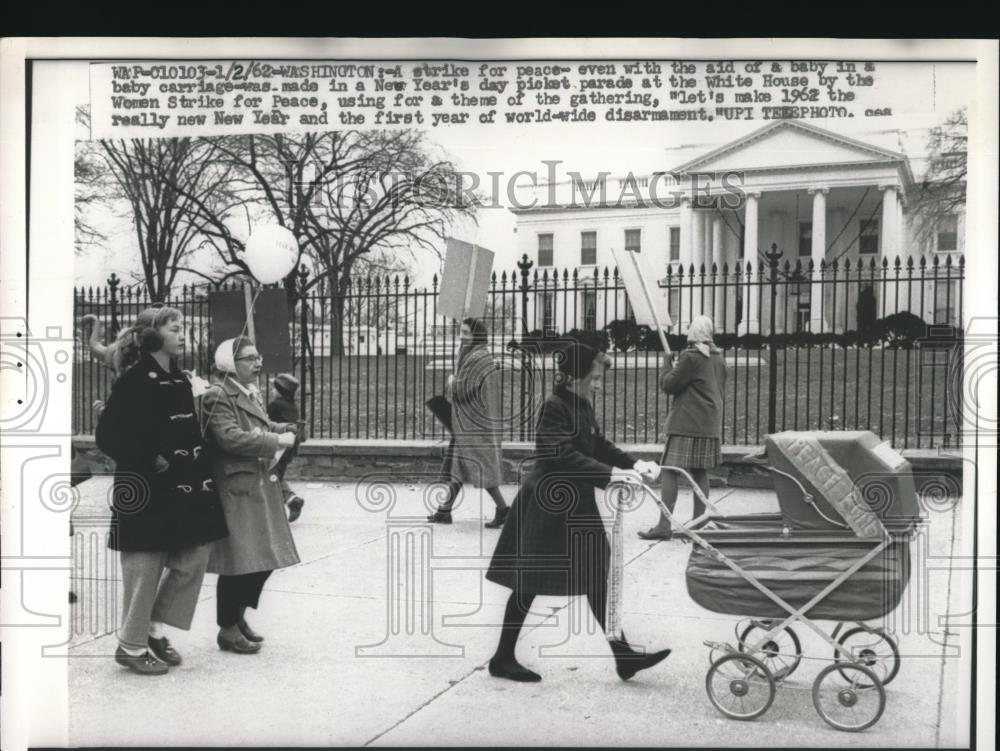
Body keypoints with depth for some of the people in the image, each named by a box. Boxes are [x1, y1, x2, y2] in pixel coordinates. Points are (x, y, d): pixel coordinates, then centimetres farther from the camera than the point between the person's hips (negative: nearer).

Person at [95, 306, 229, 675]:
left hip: (183, 488, 8)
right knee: (144, 568, 1)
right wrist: (149, 461, -17)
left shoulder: (180, 380, 11)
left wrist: (198, 471, 6)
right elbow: (108, 436, -15)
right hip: (146, 491, -8)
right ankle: (131, 645, 16)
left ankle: (155, 628, 22)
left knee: (194, 558, 7)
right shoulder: (134, 381, -12)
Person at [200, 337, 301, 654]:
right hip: (236, 489, -9)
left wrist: (281, 429, 6)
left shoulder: (252, 394, 18)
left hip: (262, 487, 9)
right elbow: (230, 437, -23)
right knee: (239, 560, -3)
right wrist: (276, 441, -19)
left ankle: (238, 616, 29)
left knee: (264, 558, 12)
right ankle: (228, 630, 11)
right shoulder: (217, 396, -12)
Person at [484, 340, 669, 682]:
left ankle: (623, 657, 12)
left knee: (597, 579, 9)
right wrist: (610, 474, -33)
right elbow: (565, 457, -28)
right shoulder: (555, 407, -18)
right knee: (528, 583, 1)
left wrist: (633, 464, -1)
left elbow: (598, 445, 14)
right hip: (548, 506, -9)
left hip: (575, 505, 9)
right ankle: (503, 658, 14)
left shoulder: (582, 405, 11)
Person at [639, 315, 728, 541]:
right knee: (700, 472, 13)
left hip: (686, 424, -8)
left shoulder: (690, 357, -12)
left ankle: (664, 525, -11)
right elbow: (721, 392, 21)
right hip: (711, 424, 8)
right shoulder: (719, 358, 12)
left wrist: (667, 362, 5)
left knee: (670, 471, -7)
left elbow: (668, 385, -8)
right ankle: (698, 521, 16)